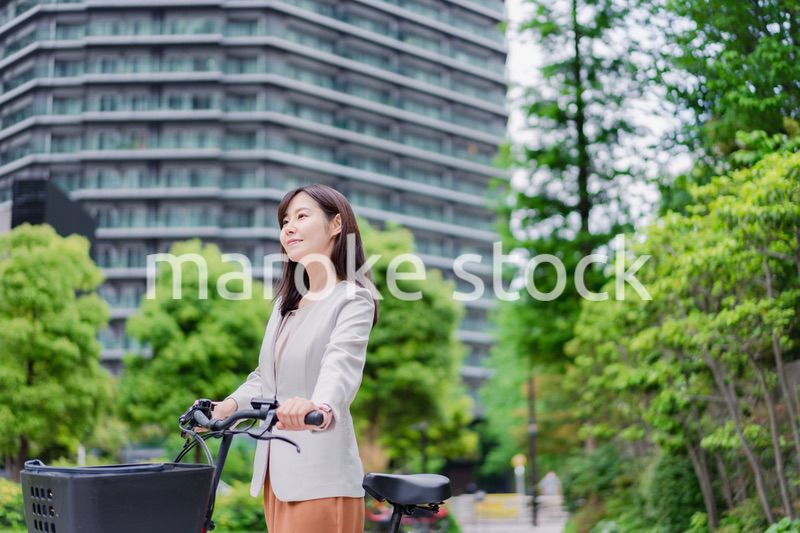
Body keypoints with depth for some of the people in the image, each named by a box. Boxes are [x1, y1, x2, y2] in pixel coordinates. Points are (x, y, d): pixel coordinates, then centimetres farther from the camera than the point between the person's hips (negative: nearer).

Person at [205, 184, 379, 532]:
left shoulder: (352, 300, -8)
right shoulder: (284, 303, 17)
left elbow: (341, 364, -26)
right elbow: (265, 376, 13)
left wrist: (320, 408, -47)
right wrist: (231, 404, -6)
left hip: (319, 477, -7)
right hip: (277, 471, 7)